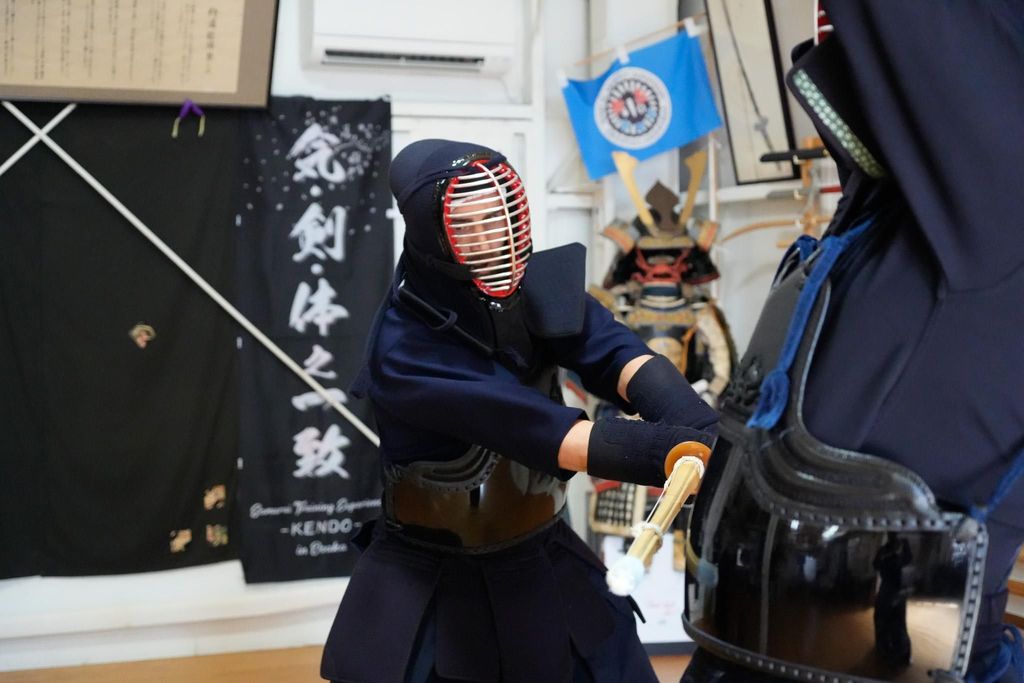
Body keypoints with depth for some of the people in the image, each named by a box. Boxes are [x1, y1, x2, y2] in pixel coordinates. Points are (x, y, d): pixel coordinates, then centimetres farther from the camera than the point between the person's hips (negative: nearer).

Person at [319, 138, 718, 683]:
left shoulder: (536, 288, -11)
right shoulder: (404, 354, -27)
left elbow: (613, 353, -25)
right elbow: (537, 432, -34)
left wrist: (699, 429, -44)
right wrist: (670, 449, -44)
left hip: (540, 560, 5)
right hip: (426, 577, -4)